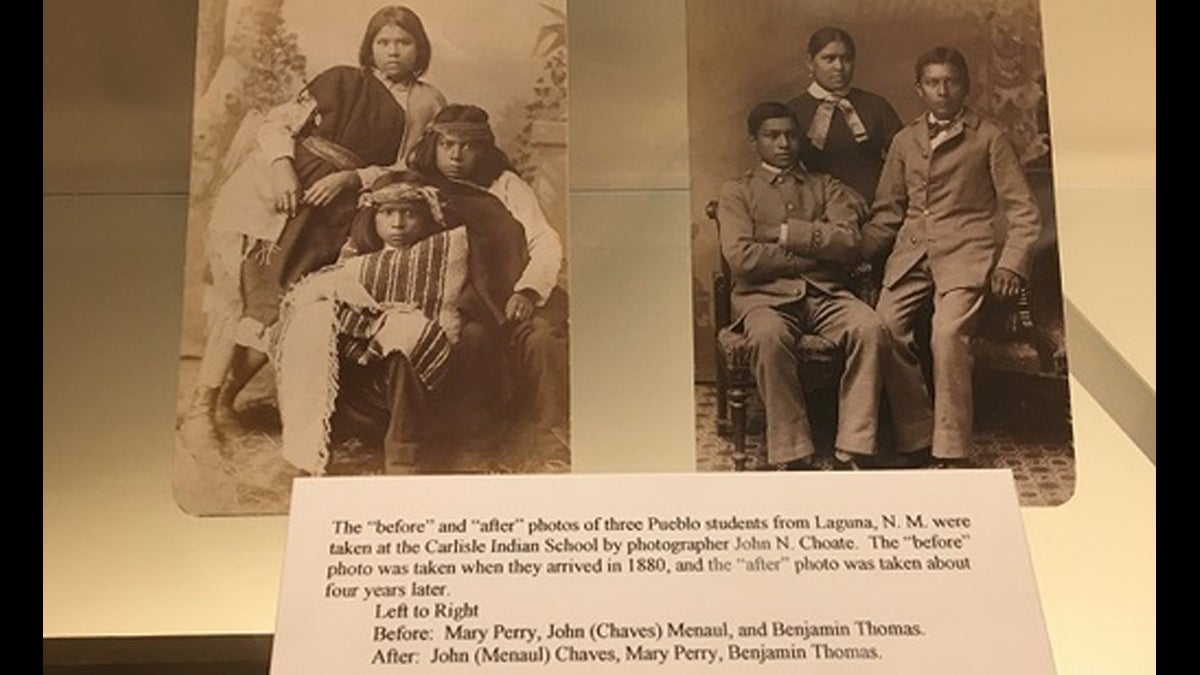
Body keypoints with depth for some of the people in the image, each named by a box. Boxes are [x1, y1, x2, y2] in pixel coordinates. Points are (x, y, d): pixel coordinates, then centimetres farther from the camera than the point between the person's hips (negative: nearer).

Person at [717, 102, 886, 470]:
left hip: (826, 293, 3)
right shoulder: (736, 192, 13)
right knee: (769, 335, -37)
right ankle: (792, 457, -29)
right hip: (766, 295, -2)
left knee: (869, 327, -29)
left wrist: (785, 233, -3)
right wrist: (815, 249, 0)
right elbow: (741, 258, -5)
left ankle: (850, 452, -27)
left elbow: (849, 242, 3)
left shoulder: (826, 187, 22)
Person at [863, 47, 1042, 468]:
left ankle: (951, 450, -19)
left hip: (966, 251, -3)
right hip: (912, 252, 3)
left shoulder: (989, 138, 9)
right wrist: (858, 252, 4)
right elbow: (887, 212, 20)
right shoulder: (905, 141, 19)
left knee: (948, 334, -28)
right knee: (884, 330, -22)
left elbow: (1023, 212, 7)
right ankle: (916, 439, -11)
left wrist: (1011, 264, -7)